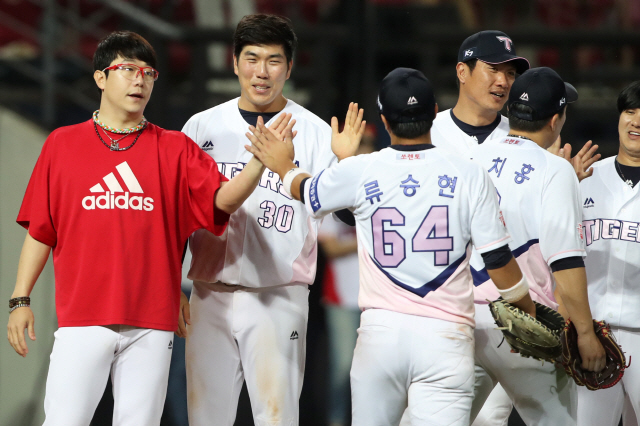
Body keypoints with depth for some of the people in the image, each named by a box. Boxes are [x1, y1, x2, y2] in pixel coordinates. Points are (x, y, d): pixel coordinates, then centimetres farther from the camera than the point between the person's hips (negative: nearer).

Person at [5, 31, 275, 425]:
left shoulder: (176, 150, 10)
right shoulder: (63, 144, 9)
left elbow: (223, 198, -5)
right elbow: (40, 231, 11)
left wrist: (258, 164, -24)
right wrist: (20, 299, 4)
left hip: (151, 324, 1)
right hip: (82, 316, -1)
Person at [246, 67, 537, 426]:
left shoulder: (359, 173, 0)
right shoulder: (469, 176, -3)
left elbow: (305, 190, 22)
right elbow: (499, 261, -1)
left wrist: (283, 165, 45)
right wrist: (530, 311, 17)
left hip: (380, 332, 2)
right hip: (445, 336, -1)